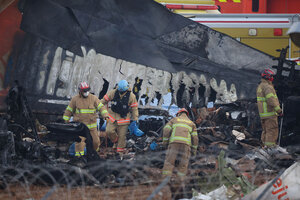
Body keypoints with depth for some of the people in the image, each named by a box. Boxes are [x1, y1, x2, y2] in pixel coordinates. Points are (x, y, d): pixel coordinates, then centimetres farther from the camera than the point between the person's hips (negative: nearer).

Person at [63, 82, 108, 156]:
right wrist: (65, 121, 9)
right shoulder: (75, 99, 0)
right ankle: (79, 155, -11)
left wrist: (105, 114, -18)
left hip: (91, 124, 2)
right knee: (80, 140, -15)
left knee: (95, 141, 7)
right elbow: (68, 110, 8)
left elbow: (101, 107, -2)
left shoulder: (93, 98, 2)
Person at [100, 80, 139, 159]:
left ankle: (120, 152, 19)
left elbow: (134, 109, -3)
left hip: (123, 119, -1)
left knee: (122, 136, 2)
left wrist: (134, 120, -5)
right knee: (109, 131, -15)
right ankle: (115, 141, 16)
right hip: (113, 117, 1)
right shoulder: (112, 93, -10)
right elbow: (104, 100, 3)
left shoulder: (131, 96, -11)